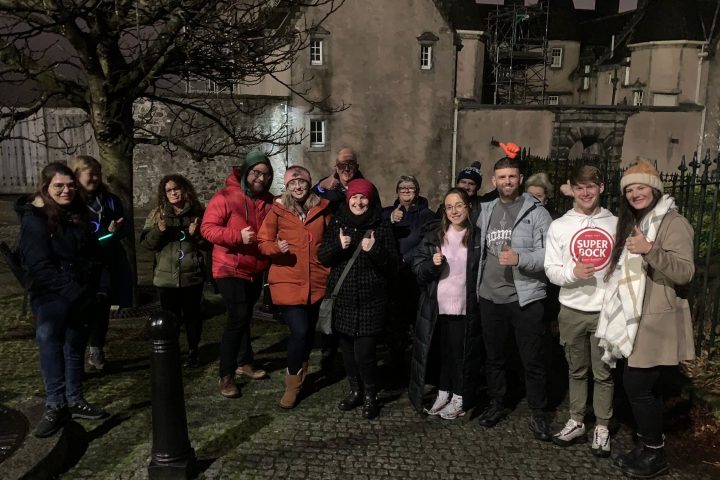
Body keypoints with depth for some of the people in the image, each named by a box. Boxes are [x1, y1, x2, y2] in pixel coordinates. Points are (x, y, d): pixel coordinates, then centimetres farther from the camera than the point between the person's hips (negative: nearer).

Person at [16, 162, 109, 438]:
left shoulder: (78, 214, 10)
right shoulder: (34, 219, -8)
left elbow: (95, 256, 13)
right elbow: (40, 266, -16)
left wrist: (102, 288, -1)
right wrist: (75, 294, -21)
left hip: (85, 297, 6)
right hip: (52, 296, -6)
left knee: (75, 348, 12)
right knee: (48, 336, -30)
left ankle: (74, 402, 24)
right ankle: (56, 405, -30)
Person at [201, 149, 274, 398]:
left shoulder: (269, 202, 3)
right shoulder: (226, 197, -15)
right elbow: (207, 228, -18)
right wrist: (238, 235, -30)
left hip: (255, 270, 7)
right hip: (231, 268, -6)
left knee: (245, 317, 19)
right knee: (238, 318, -14)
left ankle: (244, 363, 33)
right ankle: (226, 375, -4)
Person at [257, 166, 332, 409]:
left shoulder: (322, 208, 3)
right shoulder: (278, 210, -4)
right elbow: (263, 242, -1)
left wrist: (329, 268, 5)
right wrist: (277, 247, -21)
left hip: (315, 281, 4)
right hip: (287, 280, -3)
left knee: (309, 330, 15)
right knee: (299, 330, -14)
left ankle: (301, 372, 41)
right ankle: (293, 381, 10)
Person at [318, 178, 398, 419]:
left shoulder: (381, 226, -1)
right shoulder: (337, 223, 6)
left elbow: (393, 263, -2)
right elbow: (322, 257, 5)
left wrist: (375, 250, -20)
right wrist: (338, 246, -14)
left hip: (371, 300, -3)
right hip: (342, 298, 3)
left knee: (364, 353, -8)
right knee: (347, 349, 11)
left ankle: (370, 396, 17)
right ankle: (355, 391, 33)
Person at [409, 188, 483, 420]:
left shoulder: (477, 238, -1)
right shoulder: (434, 237, 7)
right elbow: (418, 269, 4)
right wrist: (432, 264, -16)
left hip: (466, 307, -3)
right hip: (438, 306, 3)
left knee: (462, 352, 6)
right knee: (444, 350, 14)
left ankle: (460, 399, 19)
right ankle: (444, 392, 28)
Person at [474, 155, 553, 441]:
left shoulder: (536, 212, -4)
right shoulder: (485, 211, 10)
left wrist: (520, 258, -24)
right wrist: (476, 283, 7)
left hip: (525, 297, -4)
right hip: (490, 297, 4)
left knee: (532, 360, 4)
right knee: (493, 356, 16)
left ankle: (538, 413, 20)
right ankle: (496, 404, 32)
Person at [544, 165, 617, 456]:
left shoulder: (616, 224, 3)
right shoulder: (559, 226, 2)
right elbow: (551, 270, 0)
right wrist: (572, 272, -20)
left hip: (606, 310, 0)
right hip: (572, 310, 1)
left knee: (603, 372, 7)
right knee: (577, 370, 13)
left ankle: (602, 427, 21)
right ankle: (576, 422, 26)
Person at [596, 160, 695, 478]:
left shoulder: (673, 223, -11)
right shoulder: (633, 223, 17)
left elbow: (685, 272, -22)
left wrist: (650, 250, -34)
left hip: (658, 323, -8)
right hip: (638, 322, 8)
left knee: (637, 385, -5)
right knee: (646, 387, 13)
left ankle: (655, 454, 10)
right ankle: (646, 447, 24)